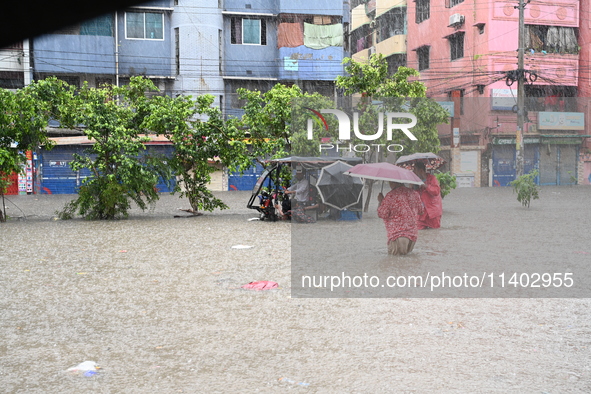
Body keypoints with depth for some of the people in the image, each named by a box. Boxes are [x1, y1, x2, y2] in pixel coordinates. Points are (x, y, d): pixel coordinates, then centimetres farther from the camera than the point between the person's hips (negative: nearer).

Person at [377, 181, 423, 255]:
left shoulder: (390, 196, -13)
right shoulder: (414, 193, 4)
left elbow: (382, 214, -9)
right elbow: (420, 210, 17)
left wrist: (380, 201, 7)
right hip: (413, 233, 5)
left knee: (393, 252, 6)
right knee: (406, 252, 24)